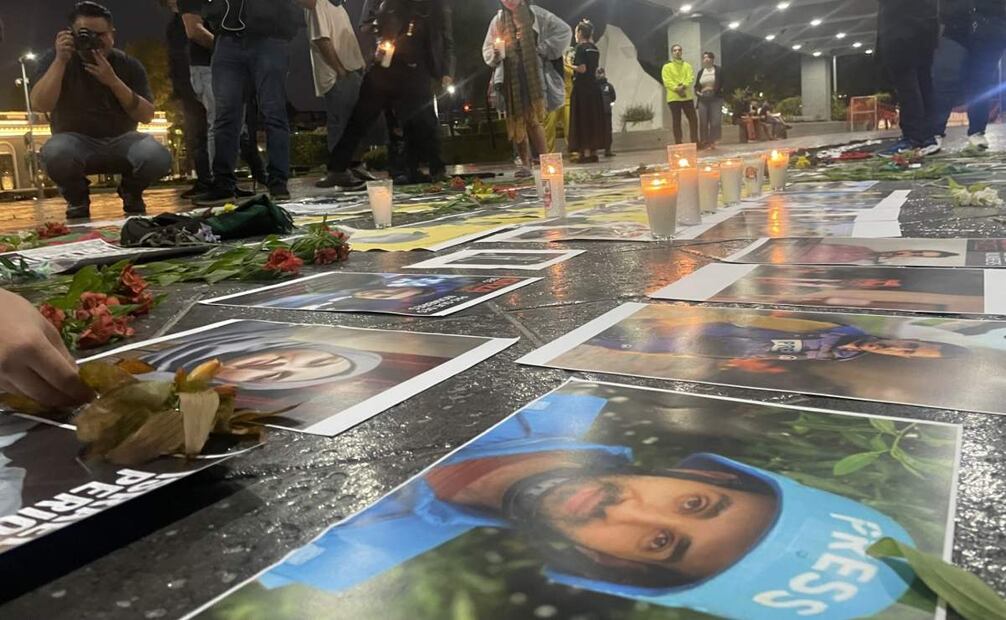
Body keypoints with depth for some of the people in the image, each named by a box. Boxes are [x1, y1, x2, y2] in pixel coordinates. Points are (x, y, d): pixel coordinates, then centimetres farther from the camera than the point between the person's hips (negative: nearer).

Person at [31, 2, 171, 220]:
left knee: (159, 158, -31)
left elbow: (147, 116, -9)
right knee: (55, 154, -37)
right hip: (76, 141, -1)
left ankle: (131, 192, 6)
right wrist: (60, 61, -23)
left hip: (121, 140, 1)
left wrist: (113, 81, -22)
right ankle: (77, 198, -1)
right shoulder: (55, 59, -2)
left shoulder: (129, 65, 0)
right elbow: (40, 106, -17)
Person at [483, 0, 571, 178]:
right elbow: (486, 50, 13)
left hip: (534, 75, -3)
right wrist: (495, 53, -10)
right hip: (510, 77, 3)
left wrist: (544, 50, -5)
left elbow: (564, 30, 2)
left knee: (534, 118, -13)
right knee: (515, 120, 3)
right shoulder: (498, 20, 11)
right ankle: (525, 162, 12)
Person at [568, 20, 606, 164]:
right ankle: (594, 152, 11)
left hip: (581, 87, -7)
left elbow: (582, 69, -17)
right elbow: (594, 68, 13)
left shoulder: (581, 47, -9)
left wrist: (570, 65, -1)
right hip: (594, 86, 7)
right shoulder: (595, 48, 12)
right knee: (594, 119, 9)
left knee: (583, 120, -4)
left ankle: (586, 152, -7)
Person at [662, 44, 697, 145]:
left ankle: (695, 142, 8)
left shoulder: (687, 66, 14)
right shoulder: (667, 67, 6)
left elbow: (691, 78, 0)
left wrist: (684, 86, -20)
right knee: (676, 121, -1)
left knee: (693, 119, 0)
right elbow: (667, 81, -6)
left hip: (687, 97, 2)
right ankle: (678, 144, 2)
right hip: (673, 97, -2)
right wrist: (676, 88, -20)